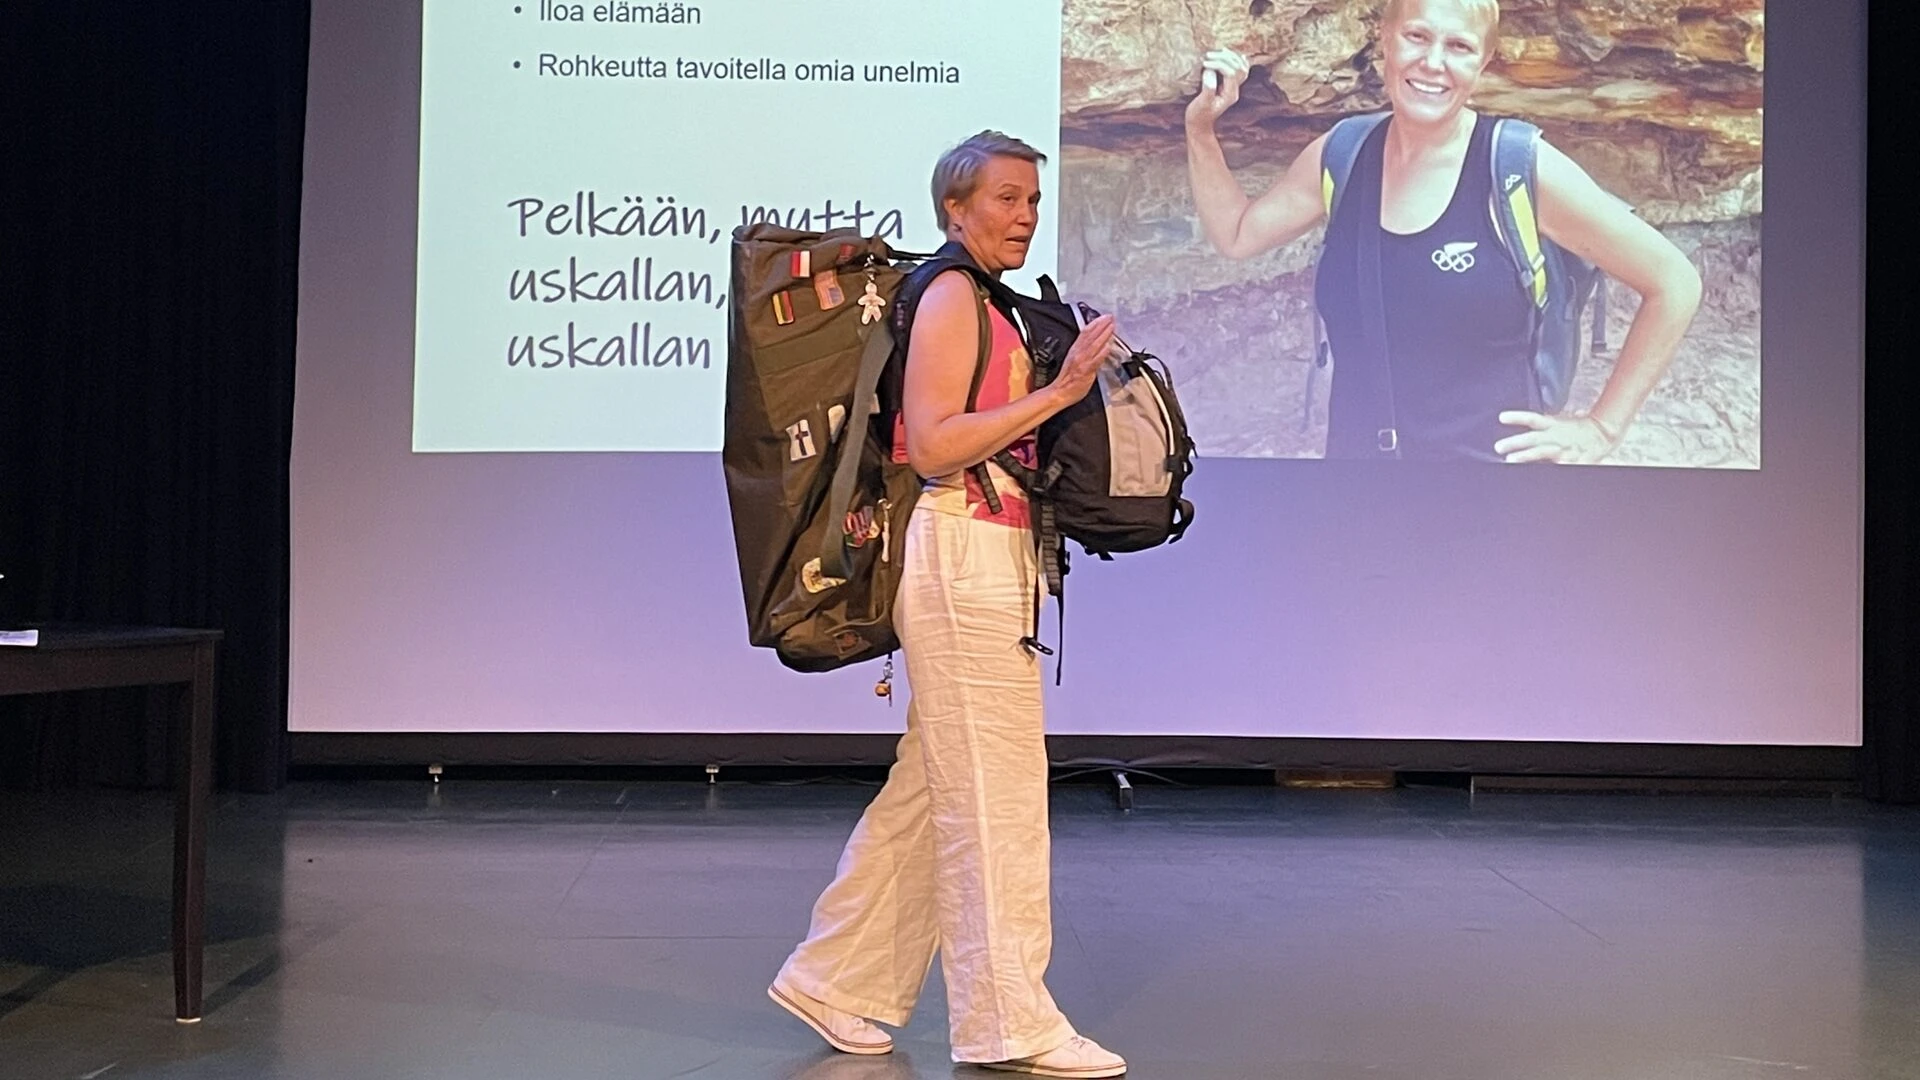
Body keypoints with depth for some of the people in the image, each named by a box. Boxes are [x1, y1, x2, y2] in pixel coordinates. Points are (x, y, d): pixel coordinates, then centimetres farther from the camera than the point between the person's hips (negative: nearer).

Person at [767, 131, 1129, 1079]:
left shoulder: (994, 305, 20)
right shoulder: (950, 295, -9)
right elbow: (933, 445, -19)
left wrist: (1069, 383, 15)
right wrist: (1054, 393, -19)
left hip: (995, 559, 10)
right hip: (960, 553, -10)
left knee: (928, 787, 13)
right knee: (994, 793, -5)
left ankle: (835, 981, 23)